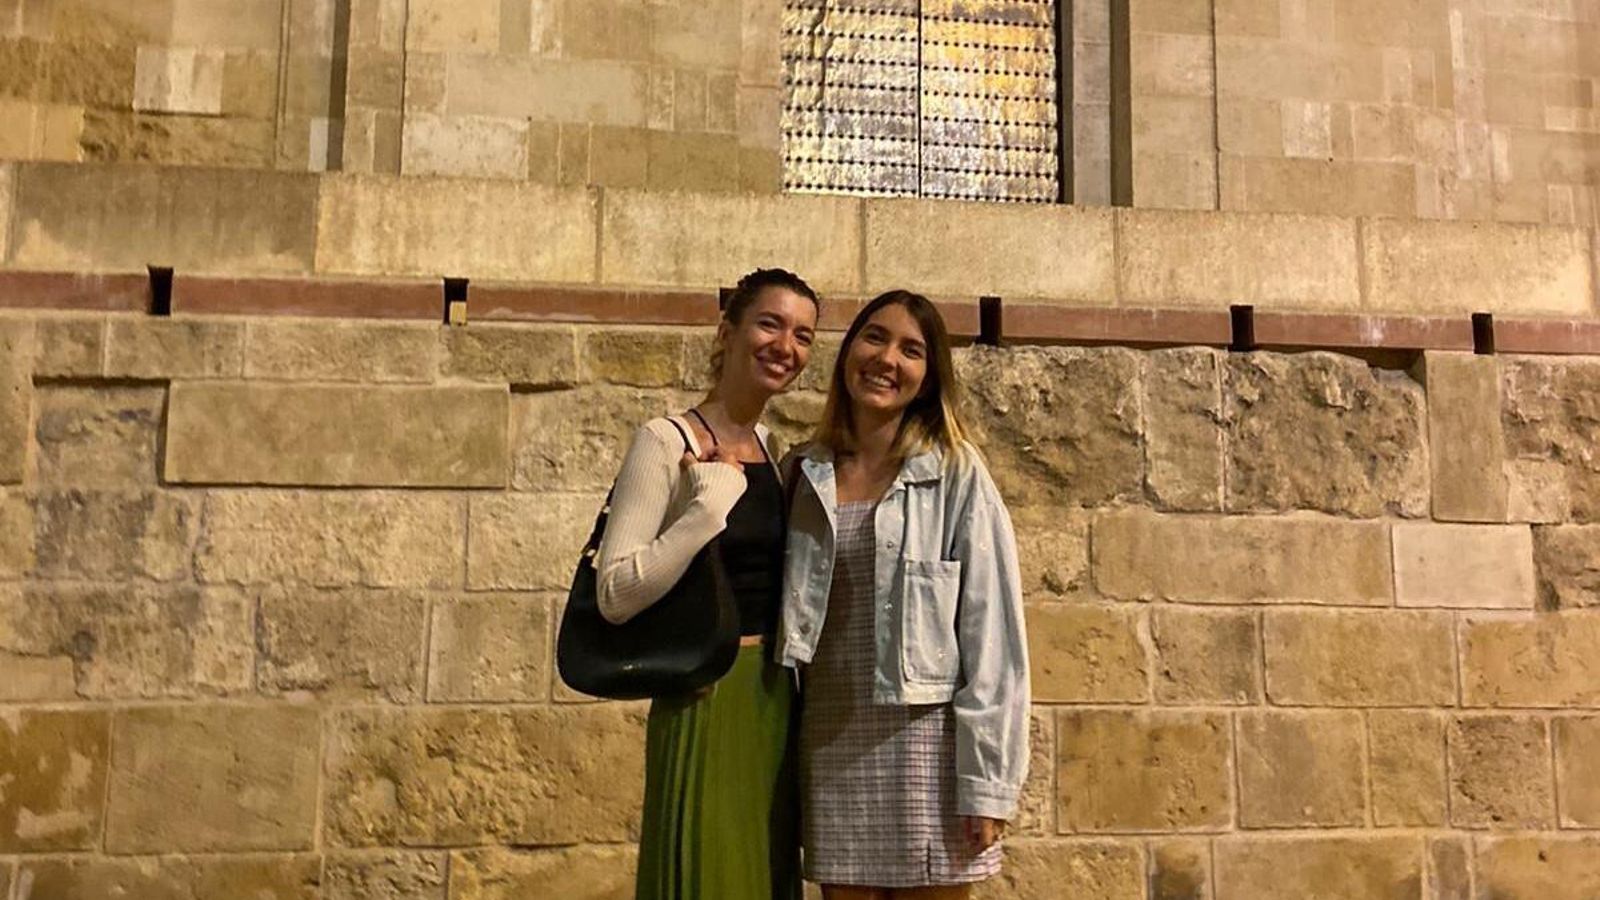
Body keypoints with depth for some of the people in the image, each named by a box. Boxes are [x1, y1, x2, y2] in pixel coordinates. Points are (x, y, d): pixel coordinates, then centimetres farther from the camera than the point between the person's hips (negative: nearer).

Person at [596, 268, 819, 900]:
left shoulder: (772, 446, 9)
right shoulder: (666, 442, -12)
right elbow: (615, 593, -19)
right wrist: (712, 501, -22)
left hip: (777, 702, 7)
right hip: (706, 705, -7)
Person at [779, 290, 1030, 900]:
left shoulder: (957, 473, -4)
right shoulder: (803, 474, 6)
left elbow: (991, 631, -7)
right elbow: (786, 616, 12)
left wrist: (987, 782, -10)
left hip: (925, 739, -3)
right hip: (831, 743, 3)